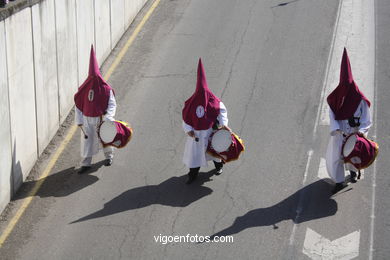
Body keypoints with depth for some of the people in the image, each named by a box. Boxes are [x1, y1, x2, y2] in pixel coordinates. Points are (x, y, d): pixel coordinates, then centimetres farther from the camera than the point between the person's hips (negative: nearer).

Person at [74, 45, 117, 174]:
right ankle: (86, 163, 12)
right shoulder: (84, 89, -8)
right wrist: (79, 121, -3)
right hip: (88, 119, 1)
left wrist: (107, 117, -24)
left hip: (102, 118, -1)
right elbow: (78, 105, -1)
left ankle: (109, 156, 40)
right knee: (87, 139, 2)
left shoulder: (106, 89, -13)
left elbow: (112, 104, -10)